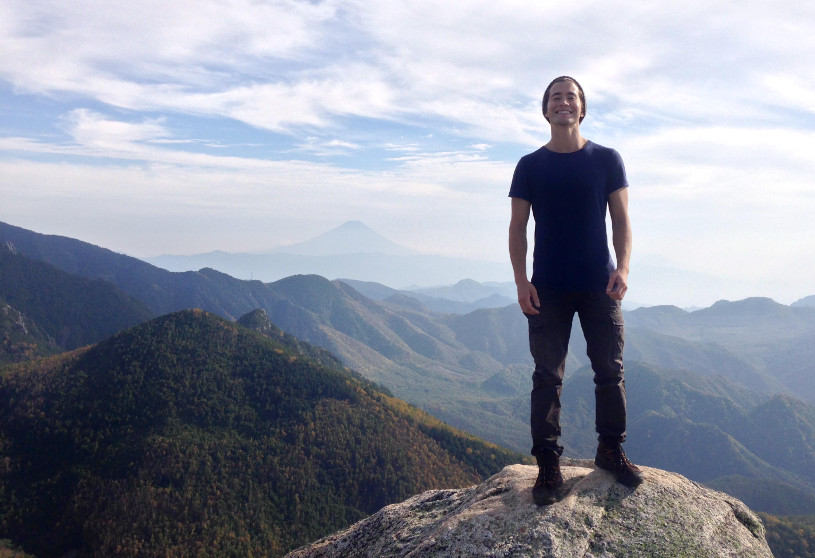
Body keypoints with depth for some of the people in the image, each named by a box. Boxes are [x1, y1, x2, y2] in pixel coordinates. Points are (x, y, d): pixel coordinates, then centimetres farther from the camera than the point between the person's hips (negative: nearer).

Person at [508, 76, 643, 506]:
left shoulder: (606, 160, 6)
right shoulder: (530, 166, 5)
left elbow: (621, 220, 5)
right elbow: (517, 228, 3)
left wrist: (623, 267, -10)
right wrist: (521, 280, -7)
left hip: (600, 286, 1)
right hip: (548, 291, -1)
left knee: (610, 372, 6)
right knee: (547, 378, 1)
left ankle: (611, 451, 24)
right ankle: (548, 466, 9)